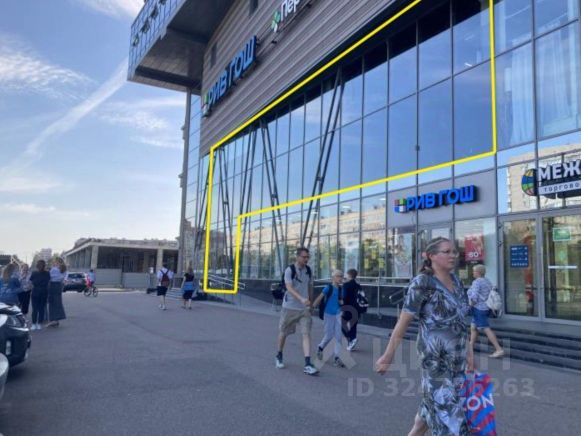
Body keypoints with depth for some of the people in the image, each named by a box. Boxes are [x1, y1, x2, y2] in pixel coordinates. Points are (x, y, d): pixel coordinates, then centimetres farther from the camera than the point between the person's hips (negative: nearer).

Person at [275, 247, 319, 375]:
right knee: (283, 332, 12)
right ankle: (279, 357, 35)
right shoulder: (289, 270, -12)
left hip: (304, 308, 3)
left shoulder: (308, 270, 4)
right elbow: (289, 288, -24)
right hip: (289, 307, -3)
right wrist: (301, 299, -38)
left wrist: (310, 303, 18)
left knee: (306, 334, -9)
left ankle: (307, 365, -10)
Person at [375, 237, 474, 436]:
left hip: (457, 356, 7)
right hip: (435, 357, -7)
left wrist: (468, 351, 14)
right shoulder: (422, 283, -14)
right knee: (444, 406, 0)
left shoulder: (456, 281, 7)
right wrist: (388, 356, -9)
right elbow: (403, 322, -13)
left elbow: (461, 321, 15)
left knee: (432, 406, 18)